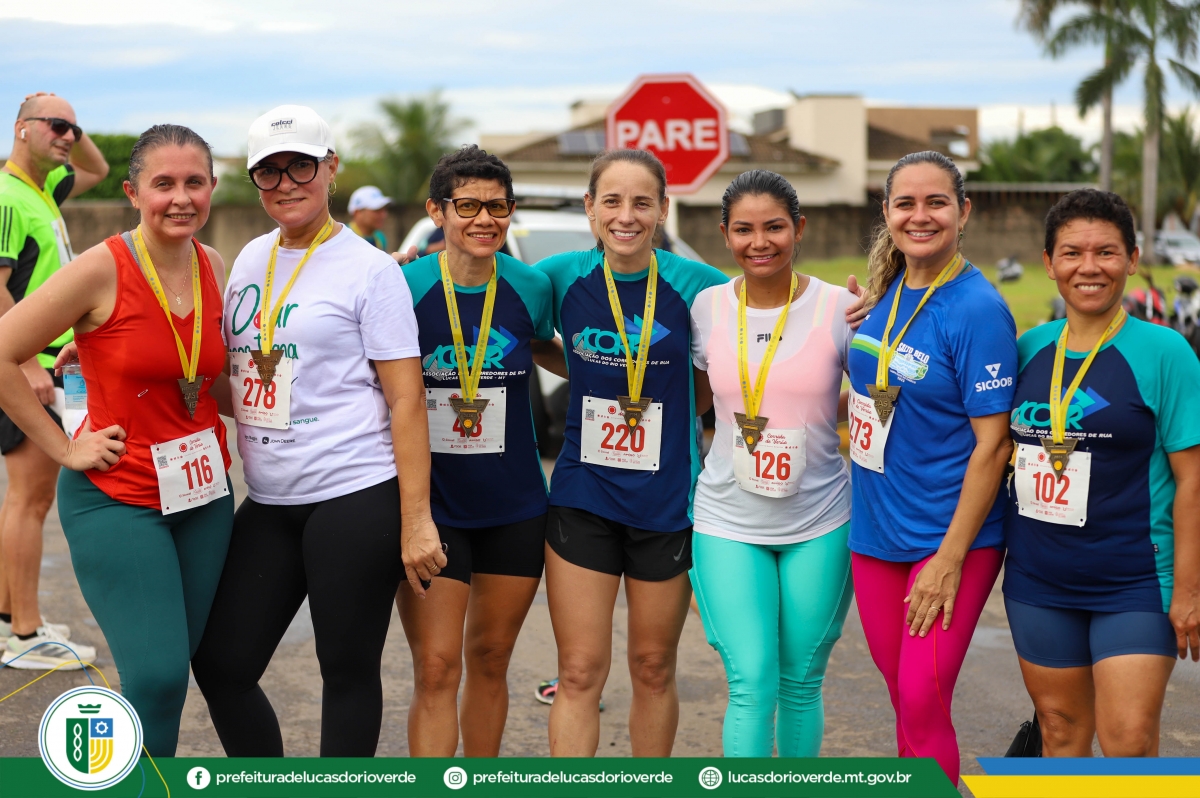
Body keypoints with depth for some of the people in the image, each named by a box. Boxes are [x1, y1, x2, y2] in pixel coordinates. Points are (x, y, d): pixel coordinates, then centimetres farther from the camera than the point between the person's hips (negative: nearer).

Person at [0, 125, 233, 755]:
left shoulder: (215, 268, 3)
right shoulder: (103, 270, -14)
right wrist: (63, 447, -11)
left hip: (202, 494, 6)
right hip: (117, 498, -6)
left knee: (169, 672, 12)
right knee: (158, 674, -14)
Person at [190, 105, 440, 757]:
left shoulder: (368, 270, -6)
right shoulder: (252, 259, 13)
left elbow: (407, 399, -9)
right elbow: (232, 374, 23)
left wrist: (415, 520, -15)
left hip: (356, 500, -6)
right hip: (268, 504, 6)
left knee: (348, 671, 4)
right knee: (221, 665, 6)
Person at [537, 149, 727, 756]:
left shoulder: (693, 284, -8)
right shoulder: (562, 277, -3)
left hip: (667, 502, 0)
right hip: (582, 496, 1)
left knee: (653, 669, 14)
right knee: (579, 674, 0)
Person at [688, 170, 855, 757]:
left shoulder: (839, 309, -6)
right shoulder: (706, 308, 1)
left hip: (819, 524, 0)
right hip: (728, 524, 0)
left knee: (801, 682, 11)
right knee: (752, 685, -8)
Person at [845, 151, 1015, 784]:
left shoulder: (978, 309, -16)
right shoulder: (882, 292, 3)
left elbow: (992, 443, -17)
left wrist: (951, 556, -18)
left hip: (948, 537, -6)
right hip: (874, 527, 6)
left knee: (922, 702, -6)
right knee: (904, 699, 16)